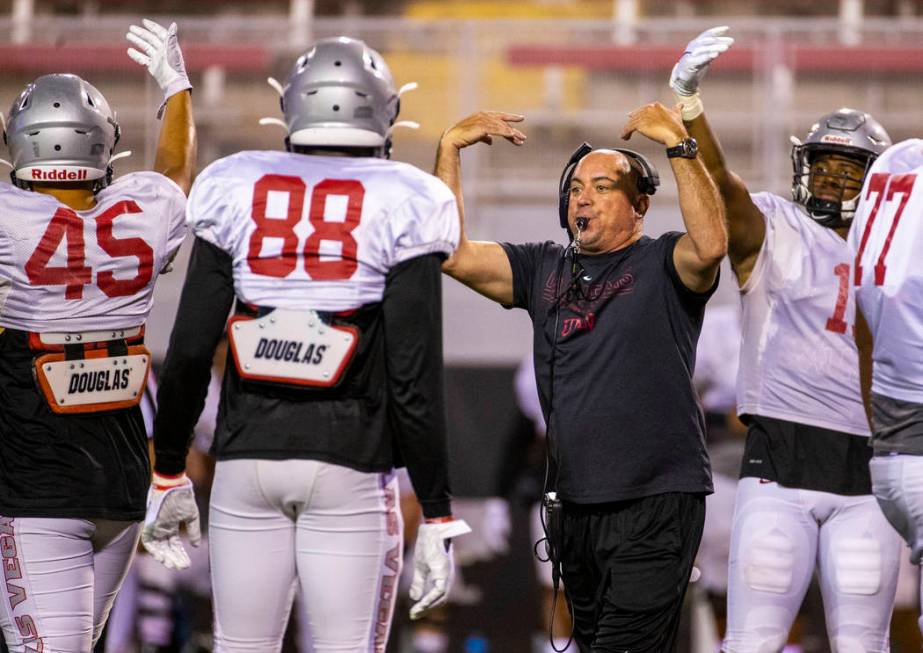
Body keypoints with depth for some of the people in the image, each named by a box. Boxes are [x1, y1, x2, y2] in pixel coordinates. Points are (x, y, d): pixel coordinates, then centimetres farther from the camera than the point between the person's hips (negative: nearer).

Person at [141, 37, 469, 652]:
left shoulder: (238, 192, 4)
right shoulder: (400, 208, -4)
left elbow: (190, 352, 3)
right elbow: (414, 378, -8)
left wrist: (168, 475, 15)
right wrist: (436, 518, -3)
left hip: (248, 459, 3)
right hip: (349, 464, -3)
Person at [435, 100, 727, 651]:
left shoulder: (661, 266, -3)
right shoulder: (544, 269, 14)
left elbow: (710, 245, -25)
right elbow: (452, 254, 6)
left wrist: (679, 144, -24)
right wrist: (450, 149, 1)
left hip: (656, 500, -7)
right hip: (574, 503, 7)